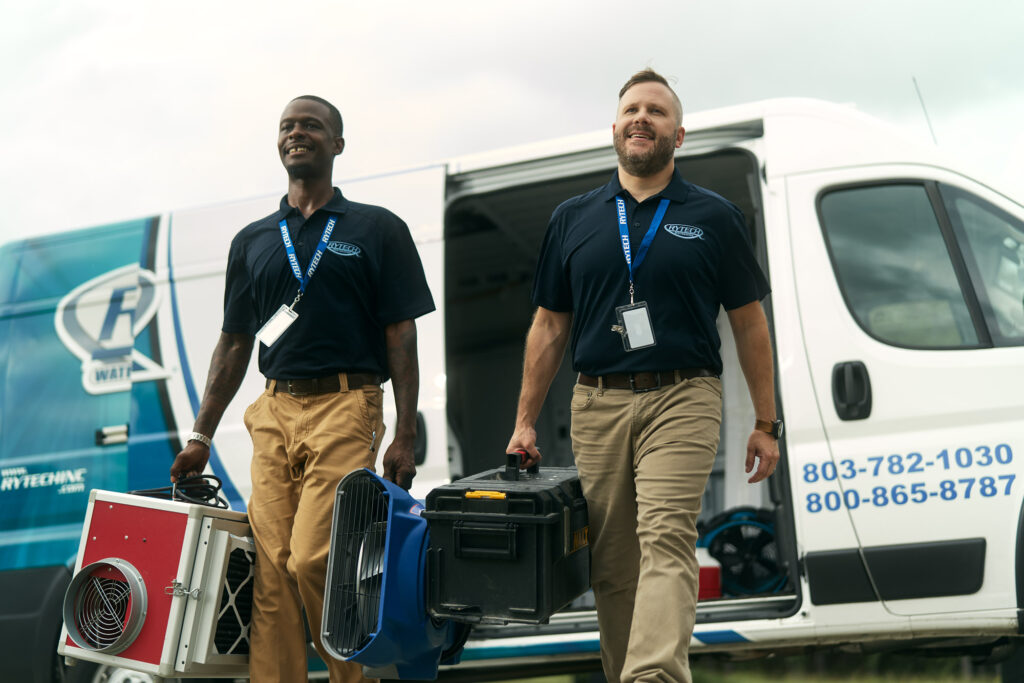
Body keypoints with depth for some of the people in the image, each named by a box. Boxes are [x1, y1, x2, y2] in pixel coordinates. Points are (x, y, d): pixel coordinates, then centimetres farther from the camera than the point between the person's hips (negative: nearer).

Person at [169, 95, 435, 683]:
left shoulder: (377, 230, 8)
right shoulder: (253, 241, 19)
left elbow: (401, 338, 3)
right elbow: (234, 345, 21)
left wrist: (405, 437, -6)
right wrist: (201, 436, 14)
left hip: (345, 407, -4)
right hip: (273, 413, 4)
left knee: (313, 558, -16)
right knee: (271, 568, -4)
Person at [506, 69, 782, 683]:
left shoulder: (713, 218, 8)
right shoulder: (573, 219, 14)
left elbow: (750, 323, 10)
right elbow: (549, 326, 15)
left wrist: (767, 424, 6)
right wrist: (526, 420, 10)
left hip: (682, 400, -3)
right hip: (597, 403, 3)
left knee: (666, 540, -17)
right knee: (612, 561, 4)